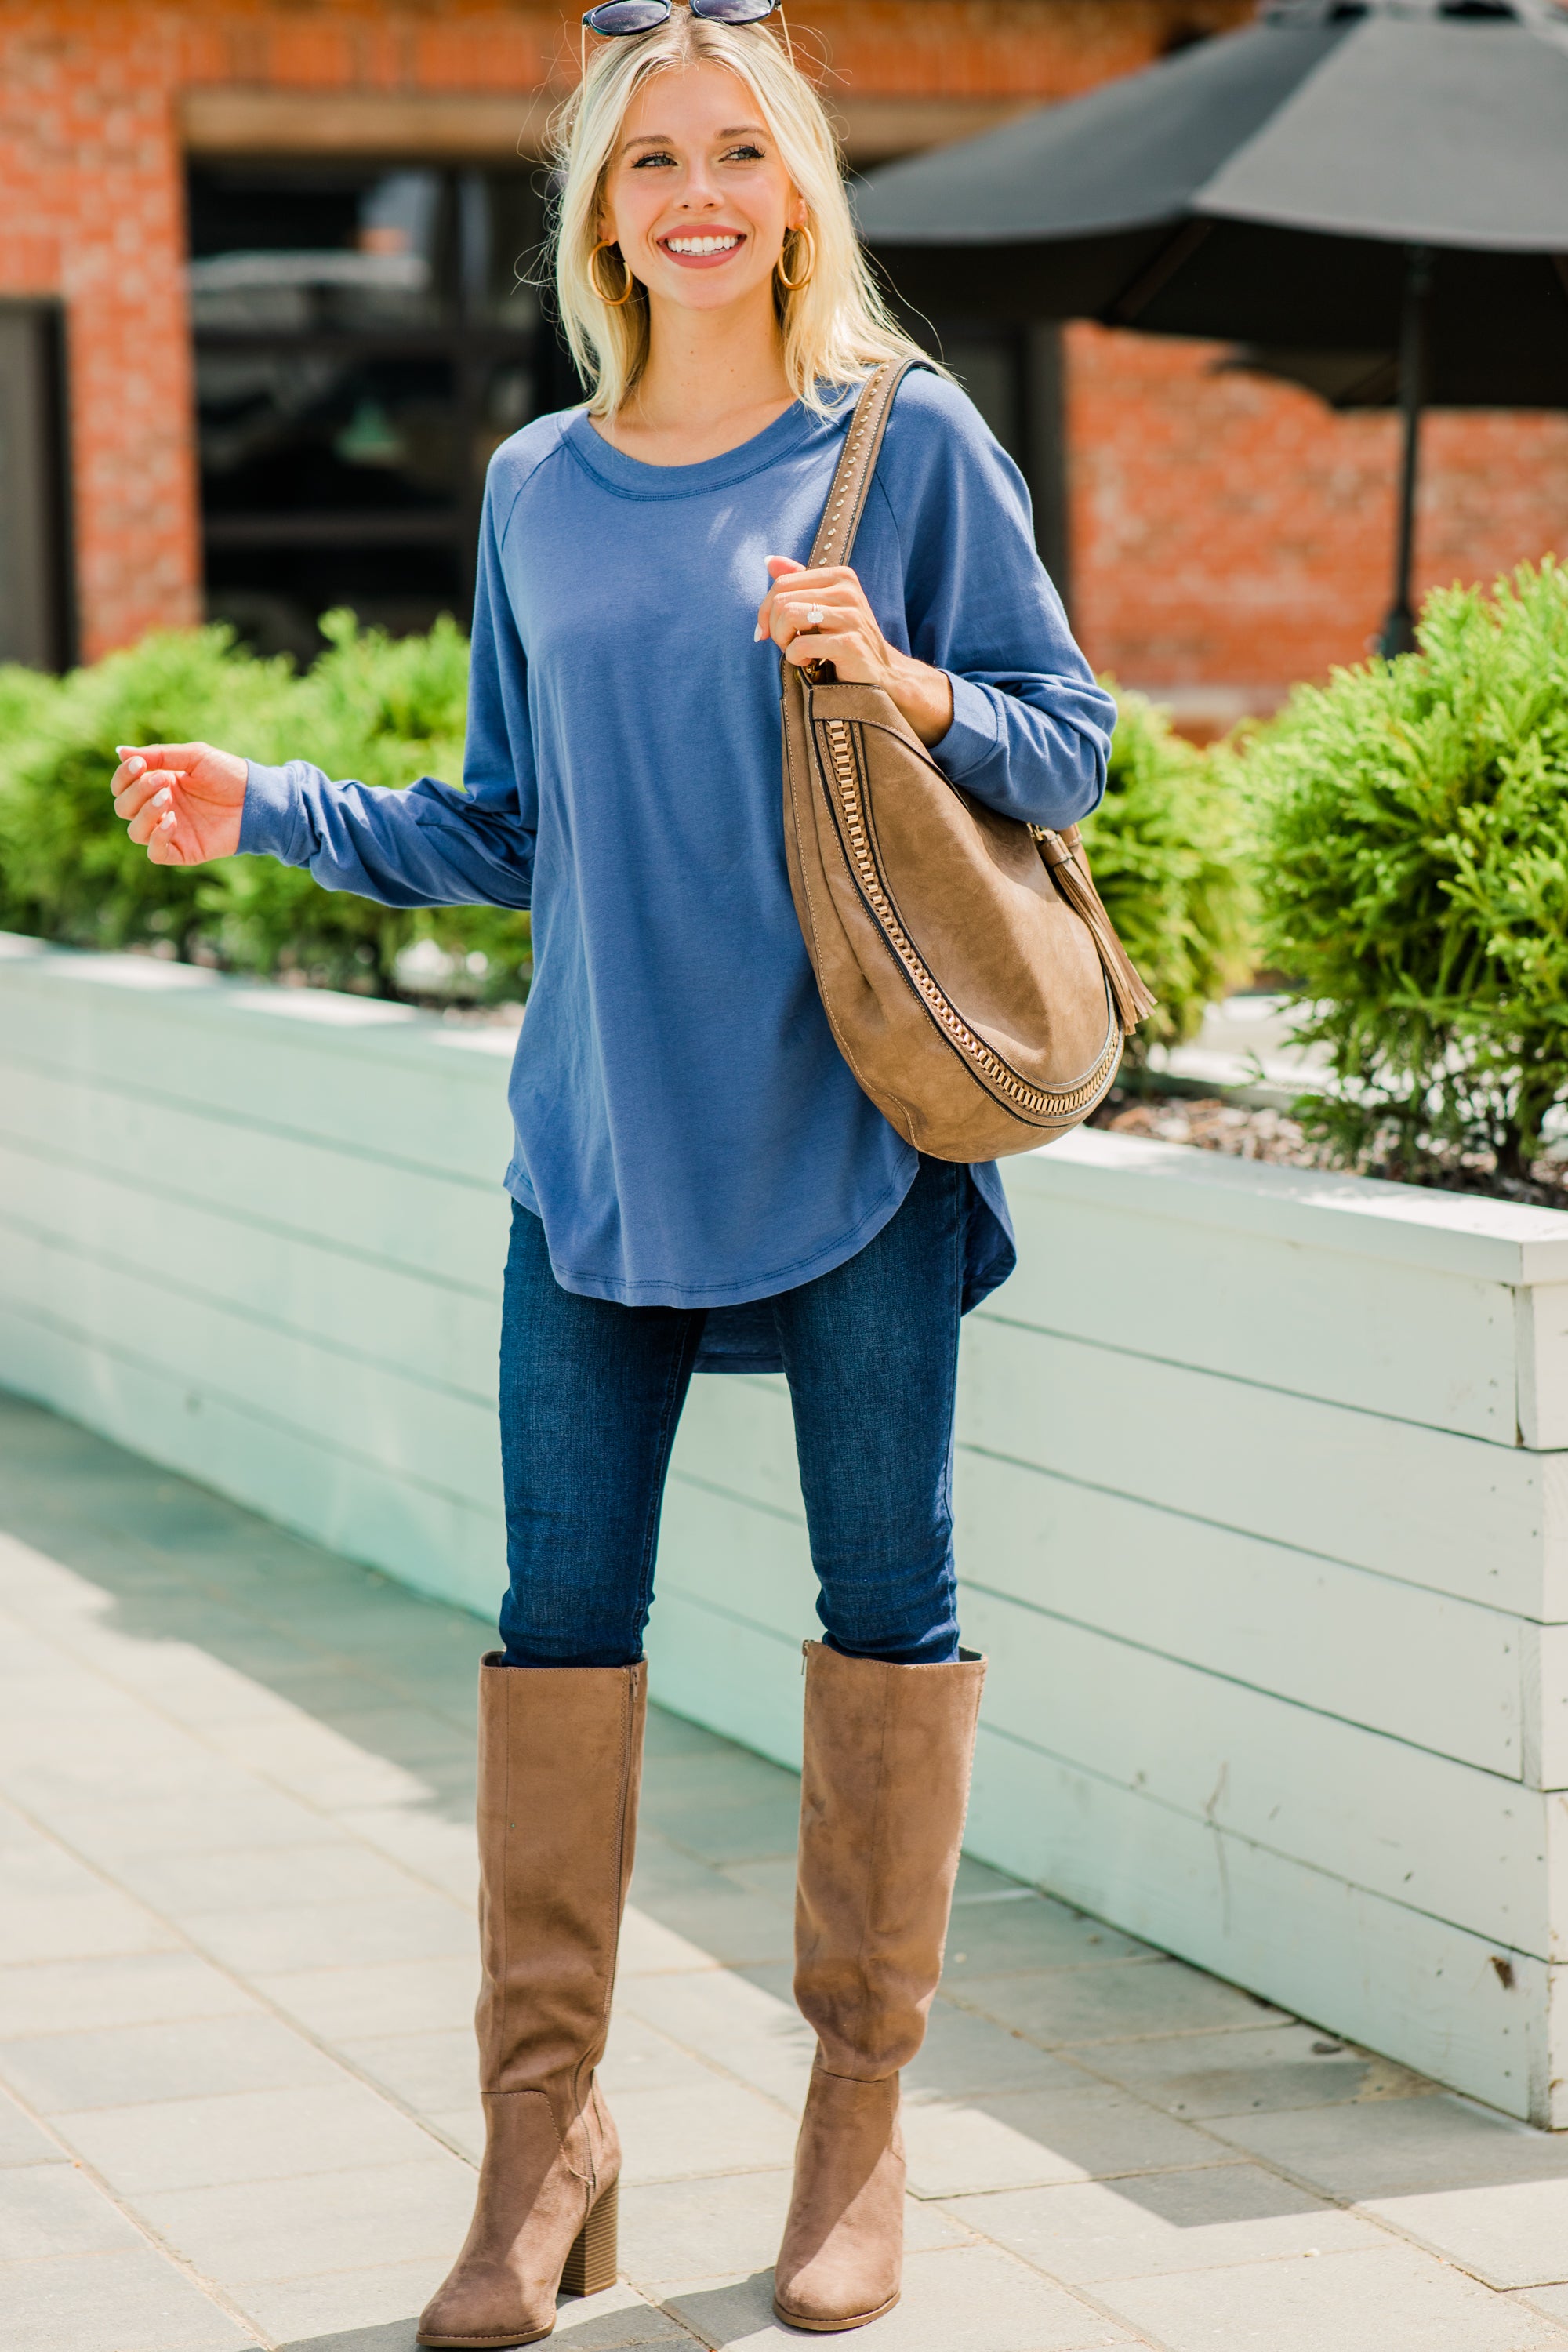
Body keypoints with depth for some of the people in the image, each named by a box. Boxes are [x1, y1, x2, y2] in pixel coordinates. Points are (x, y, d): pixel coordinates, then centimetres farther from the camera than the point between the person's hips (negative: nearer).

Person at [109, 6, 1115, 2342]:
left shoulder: (910, 444, 0)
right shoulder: (536, 491, 10)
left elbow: (1073, 745, 0)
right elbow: (506, 830, 16)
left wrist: (909, 687, -18)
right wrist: (266, 808, 5)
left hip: (857, 1132, -3)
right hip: (600, 1147, 3)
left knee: (886, 1596, 4)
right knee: (562, 1612, 2)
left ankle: (861, 2116, 18)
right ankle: (545, 2134, 13)